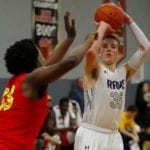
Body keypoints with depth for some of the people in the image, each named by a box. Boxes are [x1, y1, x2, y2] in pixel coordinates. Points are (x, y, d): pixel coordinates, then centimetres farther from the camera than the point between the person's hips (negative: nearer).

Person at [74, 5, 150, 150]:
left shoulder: (123, 72, 11)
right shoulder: (94, 70, -5)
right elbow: (90, 52, -28)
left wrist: (130, 21, 5)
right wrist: (102, 28, -13)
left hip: (113, 136, 6)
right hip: (90, 134, -6)